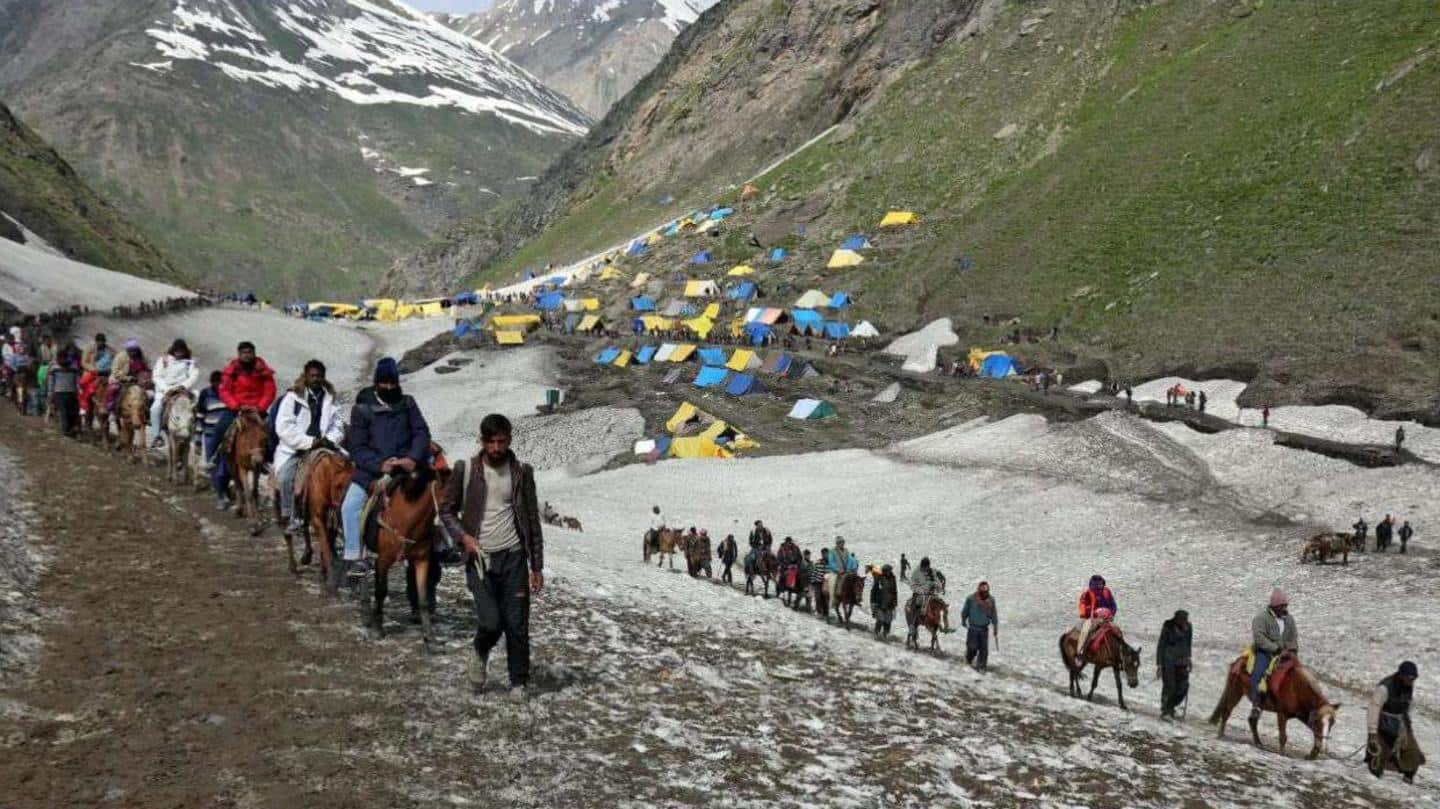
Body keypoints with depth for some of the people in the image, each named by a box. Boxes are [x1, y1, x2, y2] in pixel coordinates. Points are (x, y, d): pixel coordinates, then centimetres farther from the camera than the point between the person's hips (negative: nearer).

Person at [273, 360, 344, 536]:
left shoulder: (330, 399, 13)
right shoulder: (292, 397, -1)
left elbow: (337, 427, 15)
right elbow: (283, 428, -11)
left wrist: (329, 440, -9)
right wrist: (309, 442, -19)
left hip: (321, 448, 4)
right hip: (293, 450, -4)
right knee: (287, 476, -31)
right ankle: (290, 518, -17)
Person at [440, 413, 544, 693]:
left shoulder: (521, 472, 2)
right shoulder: (465, 470, -1)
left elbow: (532, 520, 6)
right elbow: (446, 509, 7)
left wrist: (537, 566, 3)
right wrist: (463, 536, -11)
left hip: (513, 557, 1)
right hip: (480, 558, -1)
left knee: (517, 626, 0)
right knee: (491, 622, -12)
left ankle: (519, 685, 15)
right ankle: (481, 655, 21)